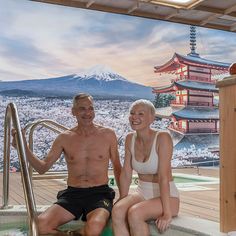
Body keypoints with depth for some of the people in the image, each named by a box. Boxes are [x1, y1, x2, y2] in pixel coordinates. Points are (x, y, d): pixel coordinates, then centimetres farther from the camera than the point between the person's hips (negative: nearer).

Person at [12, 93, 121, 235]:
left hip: (100, 193, -2)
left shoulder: (108, 135, 5)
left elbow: (117, 168, 12)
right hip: (72, 194, 2)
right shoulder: (65, 138, 8)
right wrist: (24, 148, -7)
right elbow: (42, 168, 7)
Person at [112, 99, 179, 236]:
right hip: (142, 193, 5)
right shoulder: (130, 139, 2)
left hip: (167, 196, -5)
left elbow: (163, 177, -23)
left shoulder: (162, 138, -17)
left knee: (134, 213, -31)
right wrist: (123, 202, -2)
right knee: (117, 211, -25)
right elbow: (126, 174, 3)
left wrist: (167, 213, -26)